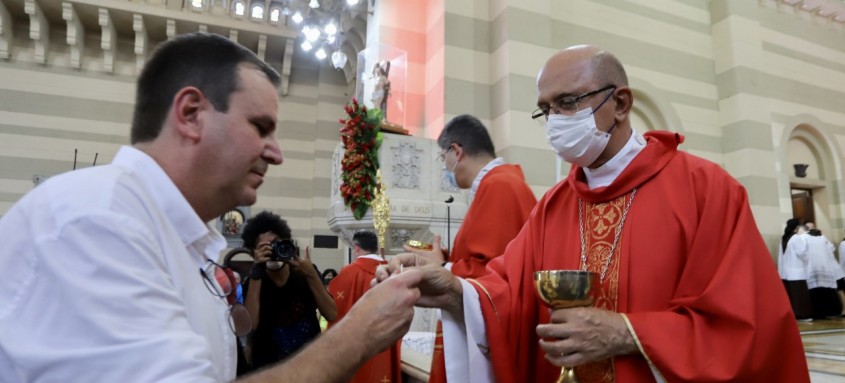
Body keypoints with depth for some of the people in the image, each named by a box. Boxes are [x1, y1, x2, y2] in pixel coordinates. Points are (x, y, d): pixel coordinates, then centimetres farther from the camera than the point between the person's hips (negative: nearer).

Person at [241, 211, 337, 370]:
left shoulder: (306, 272, -3)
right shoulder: (254, 282, -5)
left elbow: (332, 315, -11)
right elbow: (250, 325, -20)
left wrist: (311, 275, -22)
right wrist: (256, 273, -24)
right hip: (270, 366, -1)